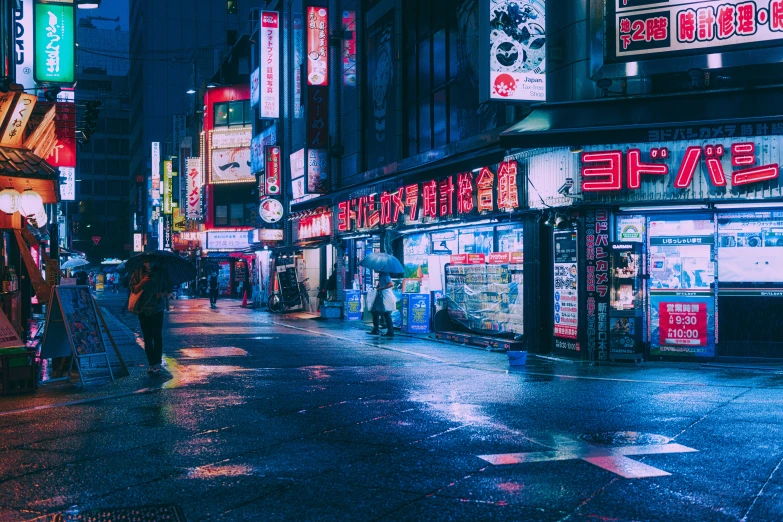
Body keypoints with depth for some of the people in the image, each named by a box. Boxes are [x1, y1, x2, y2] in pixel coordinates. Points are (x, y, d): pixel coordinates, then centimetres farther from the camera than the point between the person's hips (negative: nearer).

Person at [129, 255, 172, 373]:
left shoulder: (161, 273, 4)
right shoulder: (138, 273, 5)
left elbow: (168, 288, 9)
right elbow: (133, 289, -1)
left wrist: (163, 293, -13)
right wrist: (142, 282, -18)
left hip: (157, 309, -1)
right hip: (143, 309, 1)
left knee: (157, 336, -5)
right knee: (147, 337, 3)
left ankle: (157, 363, -1)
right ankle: (151, 363, 6)